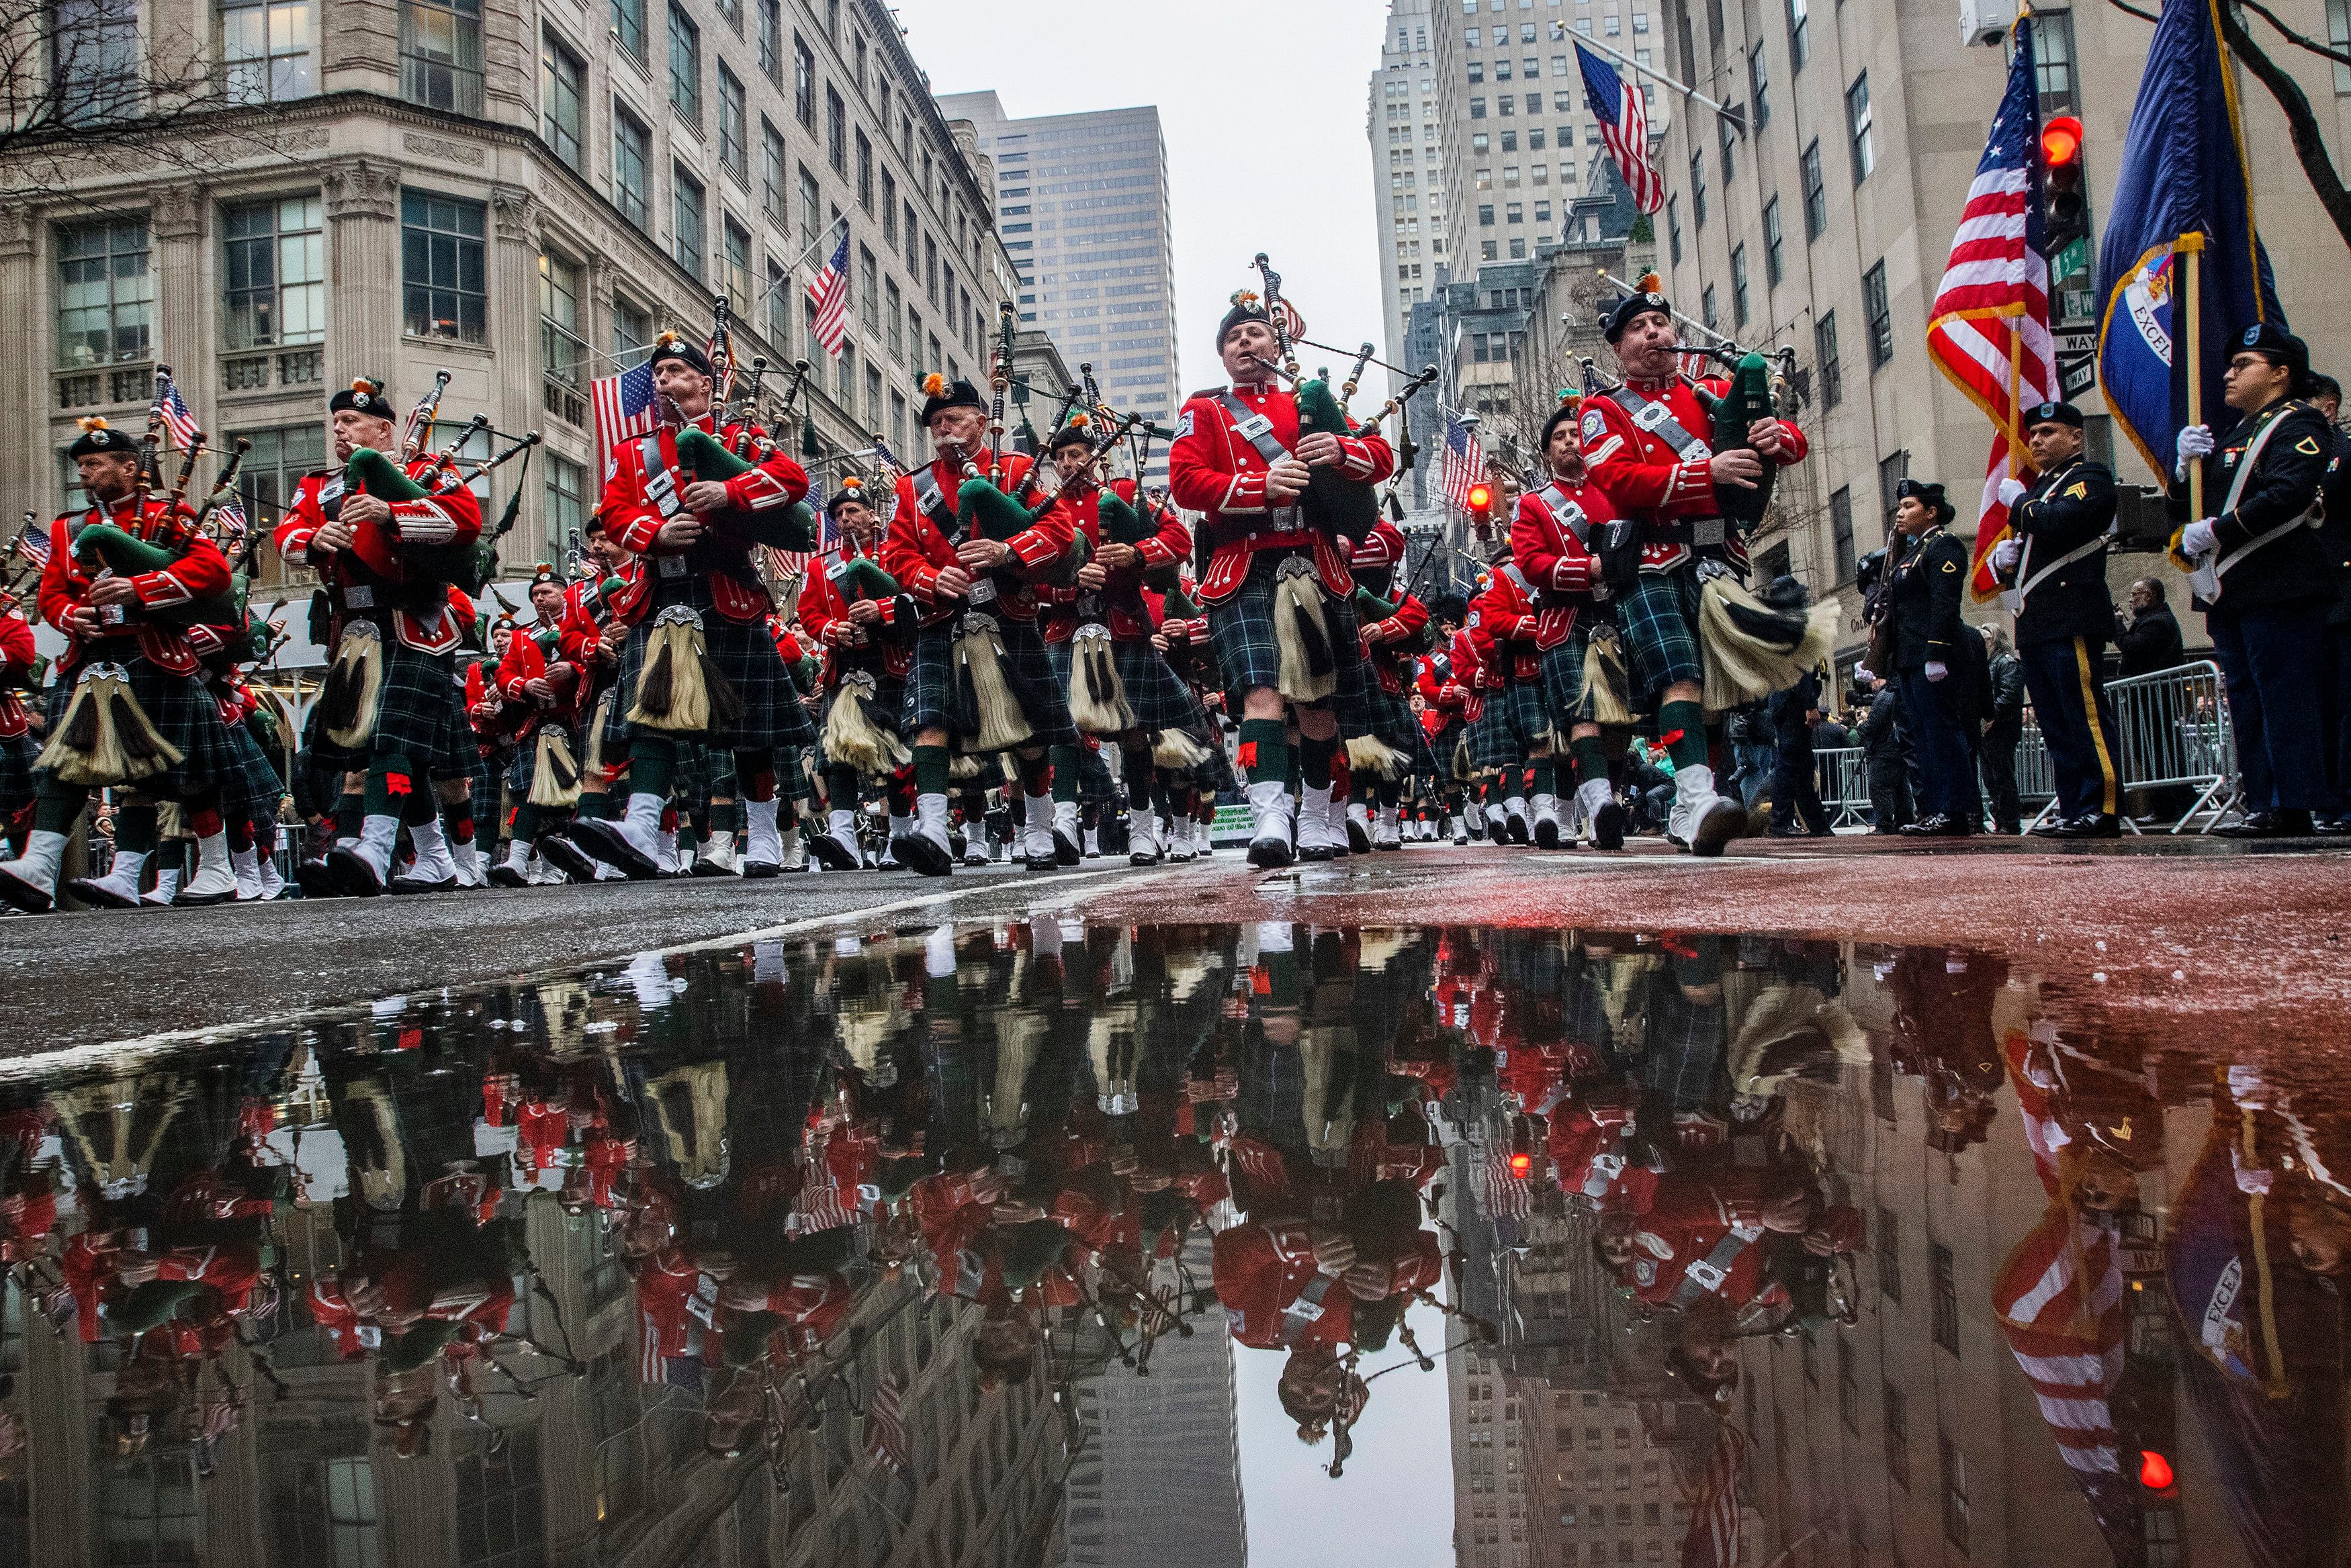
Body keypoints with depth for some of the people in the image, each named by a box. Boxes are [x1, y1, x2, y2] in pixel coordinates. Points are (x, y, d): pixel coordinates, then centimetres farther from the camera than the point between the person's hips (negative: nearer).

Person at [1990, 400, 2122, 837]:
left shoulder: (2090, 476, 0)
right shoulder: (2037, 488, 26)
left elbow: (2059, 520, -20)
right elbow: (2019, 552, 30)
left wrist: (2018, 500, -3)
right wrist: (2002, 557, 7)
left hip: (2071, 620, -9)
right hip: (2034, 625, 9)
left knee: (2087, 717, -10)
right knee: (2056, 727, 7)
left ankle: (2103, 812, -10)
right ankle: (2073, 811, 10)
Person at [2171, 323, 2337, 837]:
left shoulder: (2298, 425, -3)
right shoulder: (2234, 437, 24)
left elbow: (2287, 495, -21)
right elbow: (2184, 509, 21)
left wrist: (2214, 531, -18)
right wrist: (2186, 466, 2)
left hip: (2279, 593, -9)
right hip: (2233, 596, 9)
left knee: (2283, 700, -8)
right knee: (2247, 703, 8)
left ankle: (2294, 808, -6)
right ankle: (2263, 807, 11)